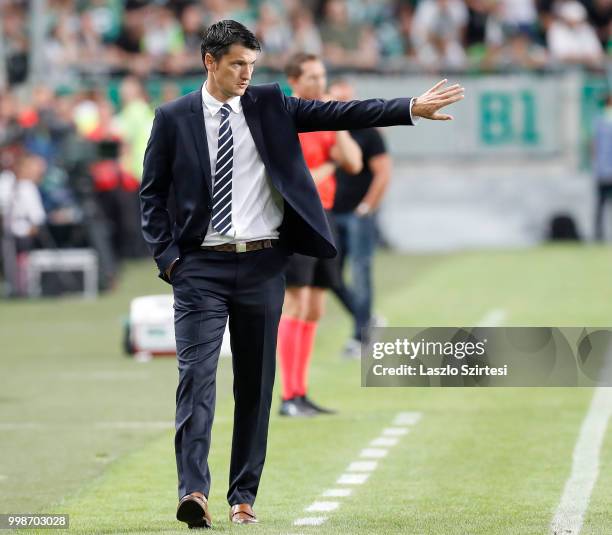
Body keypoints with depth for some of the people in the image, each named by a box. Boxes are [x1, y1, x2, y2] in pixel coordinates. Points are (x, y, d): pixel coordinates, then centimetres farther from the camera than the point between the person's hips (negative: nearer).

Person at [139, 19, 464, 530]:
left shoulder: (269, 105, 6)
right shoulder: (174, 118, 1)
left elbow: (339, 113, 0)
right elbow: (152, 193, 5)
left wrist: (412, 108, -8)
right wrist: (168, 256, -5)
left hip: (262, 265, 3)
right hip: (202, 266, -3)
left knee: (256, 382, 6)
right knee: (198, 376, -13)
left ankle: (244, 494, 13)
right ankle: (193, 492, -21)